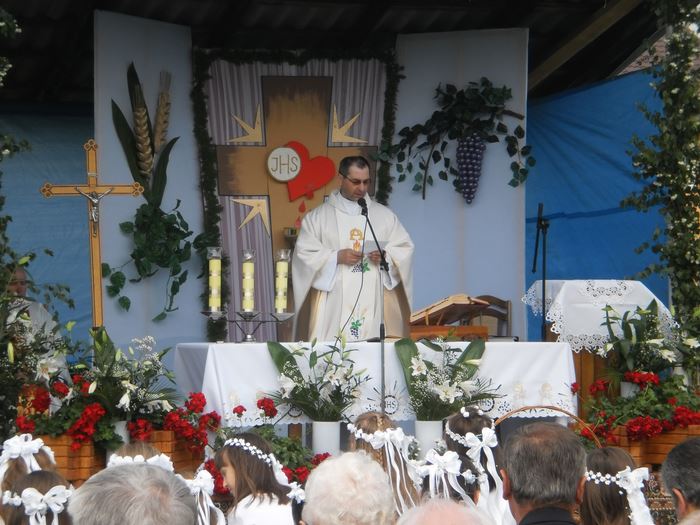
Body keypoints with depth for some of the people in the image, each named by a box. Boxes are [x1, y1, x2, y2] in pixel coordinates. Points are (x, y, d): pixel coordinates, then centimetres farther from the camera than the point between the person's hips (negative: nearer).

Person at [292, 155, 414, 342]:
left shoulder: (384, 215, 14)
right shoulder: (317, 217, 8)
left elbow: (405, 249, 12)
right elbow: (304, 254, 1)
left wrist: (386, 256, -9)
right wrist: (337, 257, -11)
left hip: (374, 305, 2)